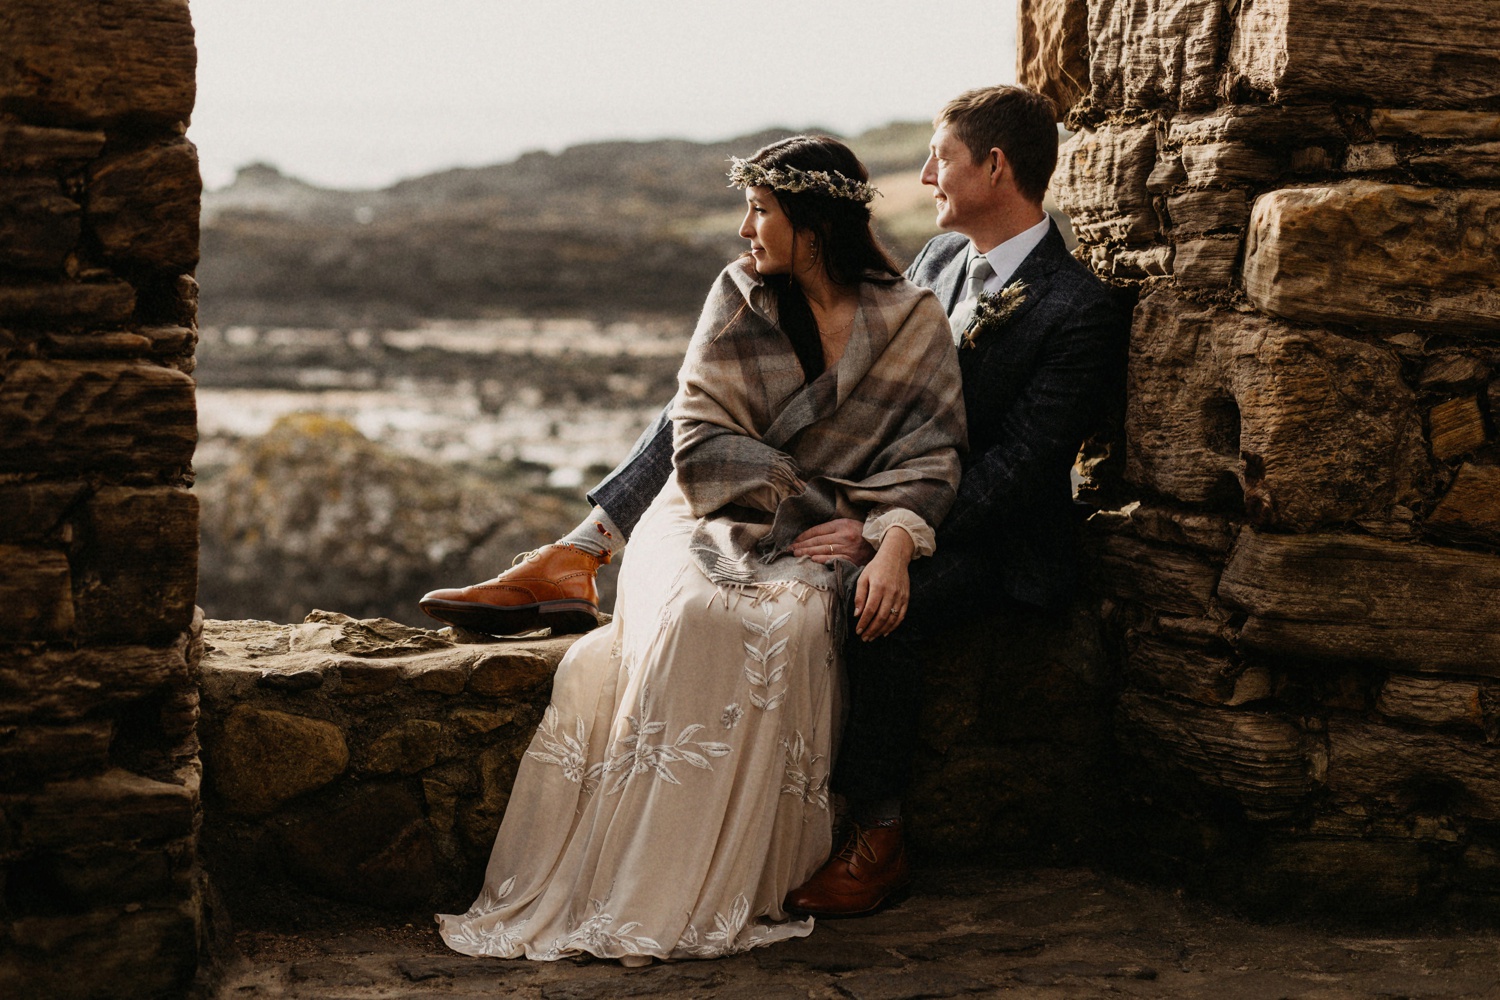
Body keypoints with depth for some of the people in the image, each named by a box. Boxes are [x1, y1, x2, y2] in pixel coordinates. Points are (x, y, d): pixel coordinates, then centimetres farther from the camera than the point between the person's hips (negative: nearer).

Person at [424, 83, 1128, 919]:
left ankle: (880, 839, -22)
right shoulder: (944, 259, 8)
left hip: (987, 541, -8)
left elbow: (1013, 468, -24)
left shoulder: (1083, 312, -17)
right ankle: (576, 559, -11)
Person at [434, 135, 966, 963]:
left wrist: (894, 546, -23)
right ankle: (621, 888, -32)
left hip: (812, 546, -1)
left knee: (789, 624, -35)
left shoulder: (912, 323, 2)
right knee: (692, 617, -34)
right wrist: (817, 494, -12)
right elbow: (700, 442, -1)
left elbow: (927, 458, -4)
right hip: (709, 522, 1)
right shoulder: (739, 297, 5)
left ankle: (714, 899, -29)